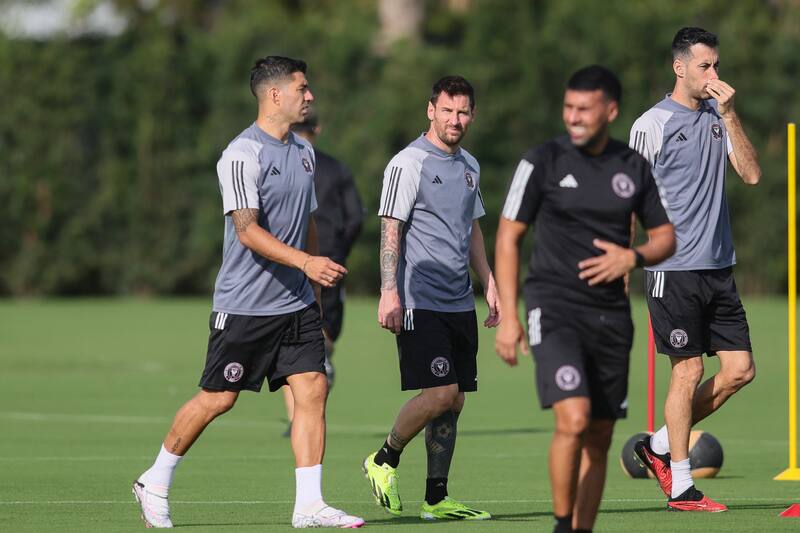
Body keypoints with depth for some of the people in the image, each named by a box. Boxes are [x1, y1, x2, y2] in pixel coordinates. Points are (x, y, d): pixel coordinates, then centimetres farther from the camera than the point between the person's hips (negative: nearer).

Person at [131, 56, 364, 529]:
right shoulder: (242, 155, -15)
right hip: (244, 307, -7)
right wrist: (306, 262, -33)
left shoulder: (303, 152, 12)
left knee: (313, 389, -5)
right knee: (218, 398, 0)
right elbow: (247, 230, -24)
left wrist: (315, 286, 21)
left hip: (296, 304, 7)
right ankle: (156, 483, 18)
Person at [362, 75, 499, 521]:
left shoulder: (469, 166, 16)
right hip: (420, 301, -7)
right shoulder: (409, 163, -8)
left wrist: (490, 284, 19)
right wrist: (389, 293, -18)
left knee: (454, 401, 5)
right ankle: (385, 460, 7)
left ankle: (436, 499, 9)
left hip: (460, 302, 7)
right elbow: (390, 230, -10)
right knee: (440, 392, -14)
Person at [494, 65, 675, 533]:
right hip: (555, 309, -4)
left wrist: (634, 257, -8)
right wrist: (508, 318, -6)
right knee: (573, 420, -21)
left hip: (611, 314, 4)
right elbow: (508, 238, 0)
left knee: (600, 438, 7)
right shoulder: (543, 162, -3)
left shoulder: (634, 167, 7)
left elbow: (666, 237, 15)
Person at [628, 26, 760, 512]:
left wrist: (730, 114, -7)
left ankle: (660, 446, 18)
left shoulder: (718, 117, 12)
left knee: (741, 369, 4)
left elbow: (752, 174, 1)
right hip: (674, 269, -6)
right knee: (689, 370, -4)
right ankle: (680, 487, 5)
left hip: (719, 267, 6)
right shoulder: (653, 124, -5)